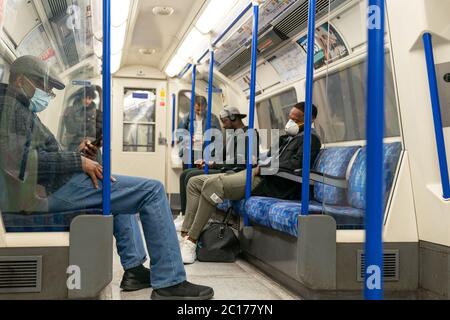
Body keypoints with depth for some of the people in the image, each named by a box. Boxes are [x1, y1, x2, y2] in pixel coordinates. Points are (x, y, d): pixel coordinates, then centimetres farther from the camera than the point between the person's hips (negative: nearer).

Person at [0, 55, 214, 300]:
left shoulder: (20, 109, 25)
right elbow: (20, 160, -23)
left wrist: (77, 157, 10)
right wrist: (78, 161, -18)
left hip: (50, 188, 11)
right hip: (56, 189, -11)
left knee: (123, 189, 32)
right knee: (152, 190, -15)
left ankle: (134, 267, 24)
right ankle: (169, 284, -12)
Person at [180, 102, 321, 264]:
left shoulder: (310, 138, -1)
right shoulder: (286, 138, 27)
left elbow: (295, 164, -16)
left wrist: (263, 168, -11)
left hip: (269, 183, -10)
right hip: (254, 174, 10)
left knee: (213, 184, -30)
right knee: (194, 182, 3)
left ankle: (192, 241, -25)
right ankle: (186, 235, -7)